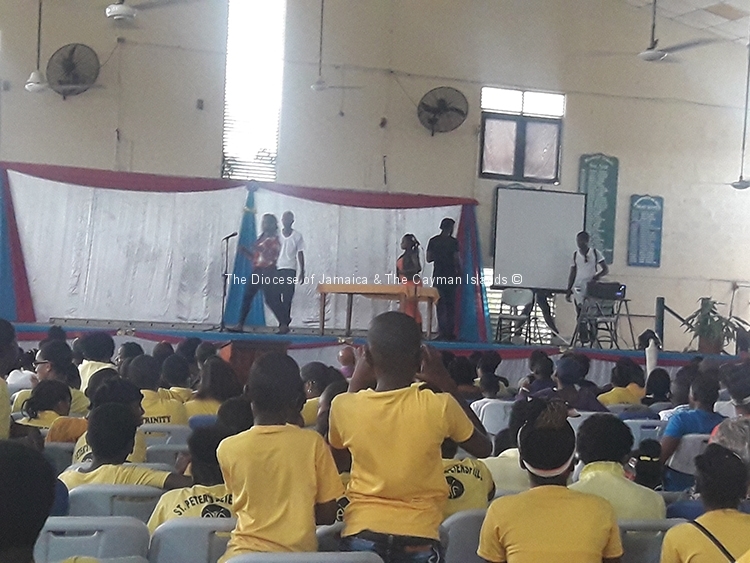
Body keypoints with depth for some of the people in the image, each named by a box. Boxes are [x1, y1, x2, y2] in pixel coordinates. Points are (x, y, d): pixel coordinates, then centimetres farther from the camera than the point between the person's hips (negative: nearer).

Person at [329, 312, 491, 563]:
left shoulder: (344, 406, -7)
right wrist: (446, 384, 10)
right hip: (418, 538, -1)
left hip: (361, 535, 1)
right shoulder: (440, 406, -11)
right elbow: (483, 448, 10)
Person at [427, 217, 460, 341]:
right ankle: (450, 332, 4)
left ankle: (442, 332, -2)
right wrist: (460, 272, 6)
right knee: (451, 305, 6)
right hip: (451, 277, -2)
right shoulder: (453, 242, -7)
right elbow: (456, 260, -9)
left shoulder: (433, 241, 3)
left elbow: (428, 258, 5)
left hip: (438, 276, 2)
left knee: (440, 305, 4)